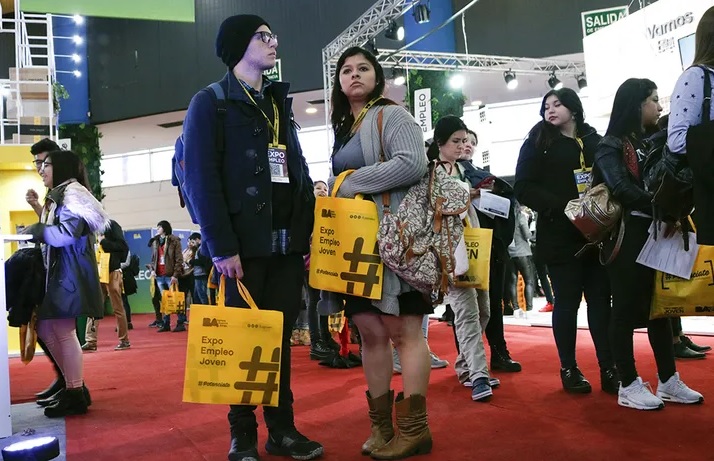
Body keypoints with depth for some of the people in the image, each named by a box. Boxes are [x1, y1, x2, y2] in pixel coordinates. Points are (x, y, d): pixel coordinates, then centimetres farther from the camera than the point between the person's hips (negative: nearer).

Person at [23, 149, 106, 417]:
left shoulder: (73, 193, -8)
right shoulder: (57, 197, 23)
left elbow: (66, 234, -20)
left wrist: (36, 230, -10)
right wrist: (36, 233, 3)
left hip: (71, 273, -10)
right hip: (57, 272, 10)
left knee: (63, 331, -9)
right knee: (45, 329, 10)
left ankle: (75, 395, -1)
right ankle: (75, 386, 17)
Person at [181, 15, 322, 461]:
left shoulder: (280, 103, 19)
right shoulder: (211, 102, -1)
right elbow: (200, 178, -10)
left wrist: (307, 231, 8)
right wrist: (222, 246, -16)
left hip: (287, 242, 5)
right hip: (246, 243, -5)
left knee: (281, 336, 9)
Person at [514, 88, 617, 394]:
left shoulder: (596, 141, 11)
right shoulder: (538, 144, 4)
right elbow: (524, 189, -6)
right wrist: (563, 205, -18)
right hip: (560, 235, -3)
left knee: (601, 299, 4)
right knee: (567, 302, 3)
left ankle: (609, 368, 11)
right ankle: (569, 369, 13)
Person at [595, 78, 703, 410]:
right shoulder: (611, 145, -4)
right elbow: (620, 189, -19)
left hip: (655, 233, 7)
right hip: (627, 235, -7)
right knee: (627, 309, -1)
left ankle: (668, 382, 19)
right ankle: (629, 387, 7)